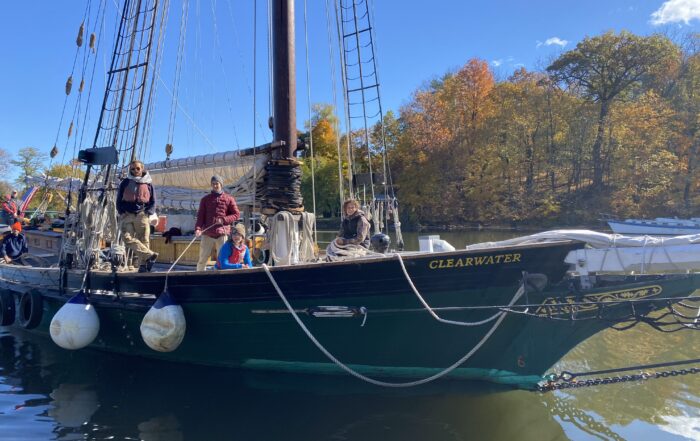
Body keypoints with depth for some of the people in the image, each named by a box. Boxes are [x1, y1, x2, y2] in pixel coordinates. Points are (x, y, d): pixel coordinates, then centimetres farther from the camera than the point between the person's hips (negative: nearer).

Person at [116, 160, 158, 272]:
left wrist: (148, 213, -2)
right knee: (127, 238, -20)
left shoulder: (148, 184, 10)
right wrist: (122, 212, 1)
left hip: (142, 215, 0)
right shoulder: (125, 182, 11)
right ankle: (149, 255, -25)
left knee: (144, 240, -6)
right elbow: (119, 200, 14)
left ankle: (143, 265, -5)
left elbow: (153, 202, 13)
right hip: (127, 215, 0)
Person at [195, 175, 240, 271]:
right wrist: (198, 228, -12)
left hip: (222, 234, -1)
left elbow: (236, 215, 7)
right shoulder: (205, 199, 13)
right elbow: (200, 216, 5)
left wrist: (224, 220, -9)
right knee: (202, 259, 3)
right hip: (207, 235, 1)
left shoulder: (229, 199, 9)